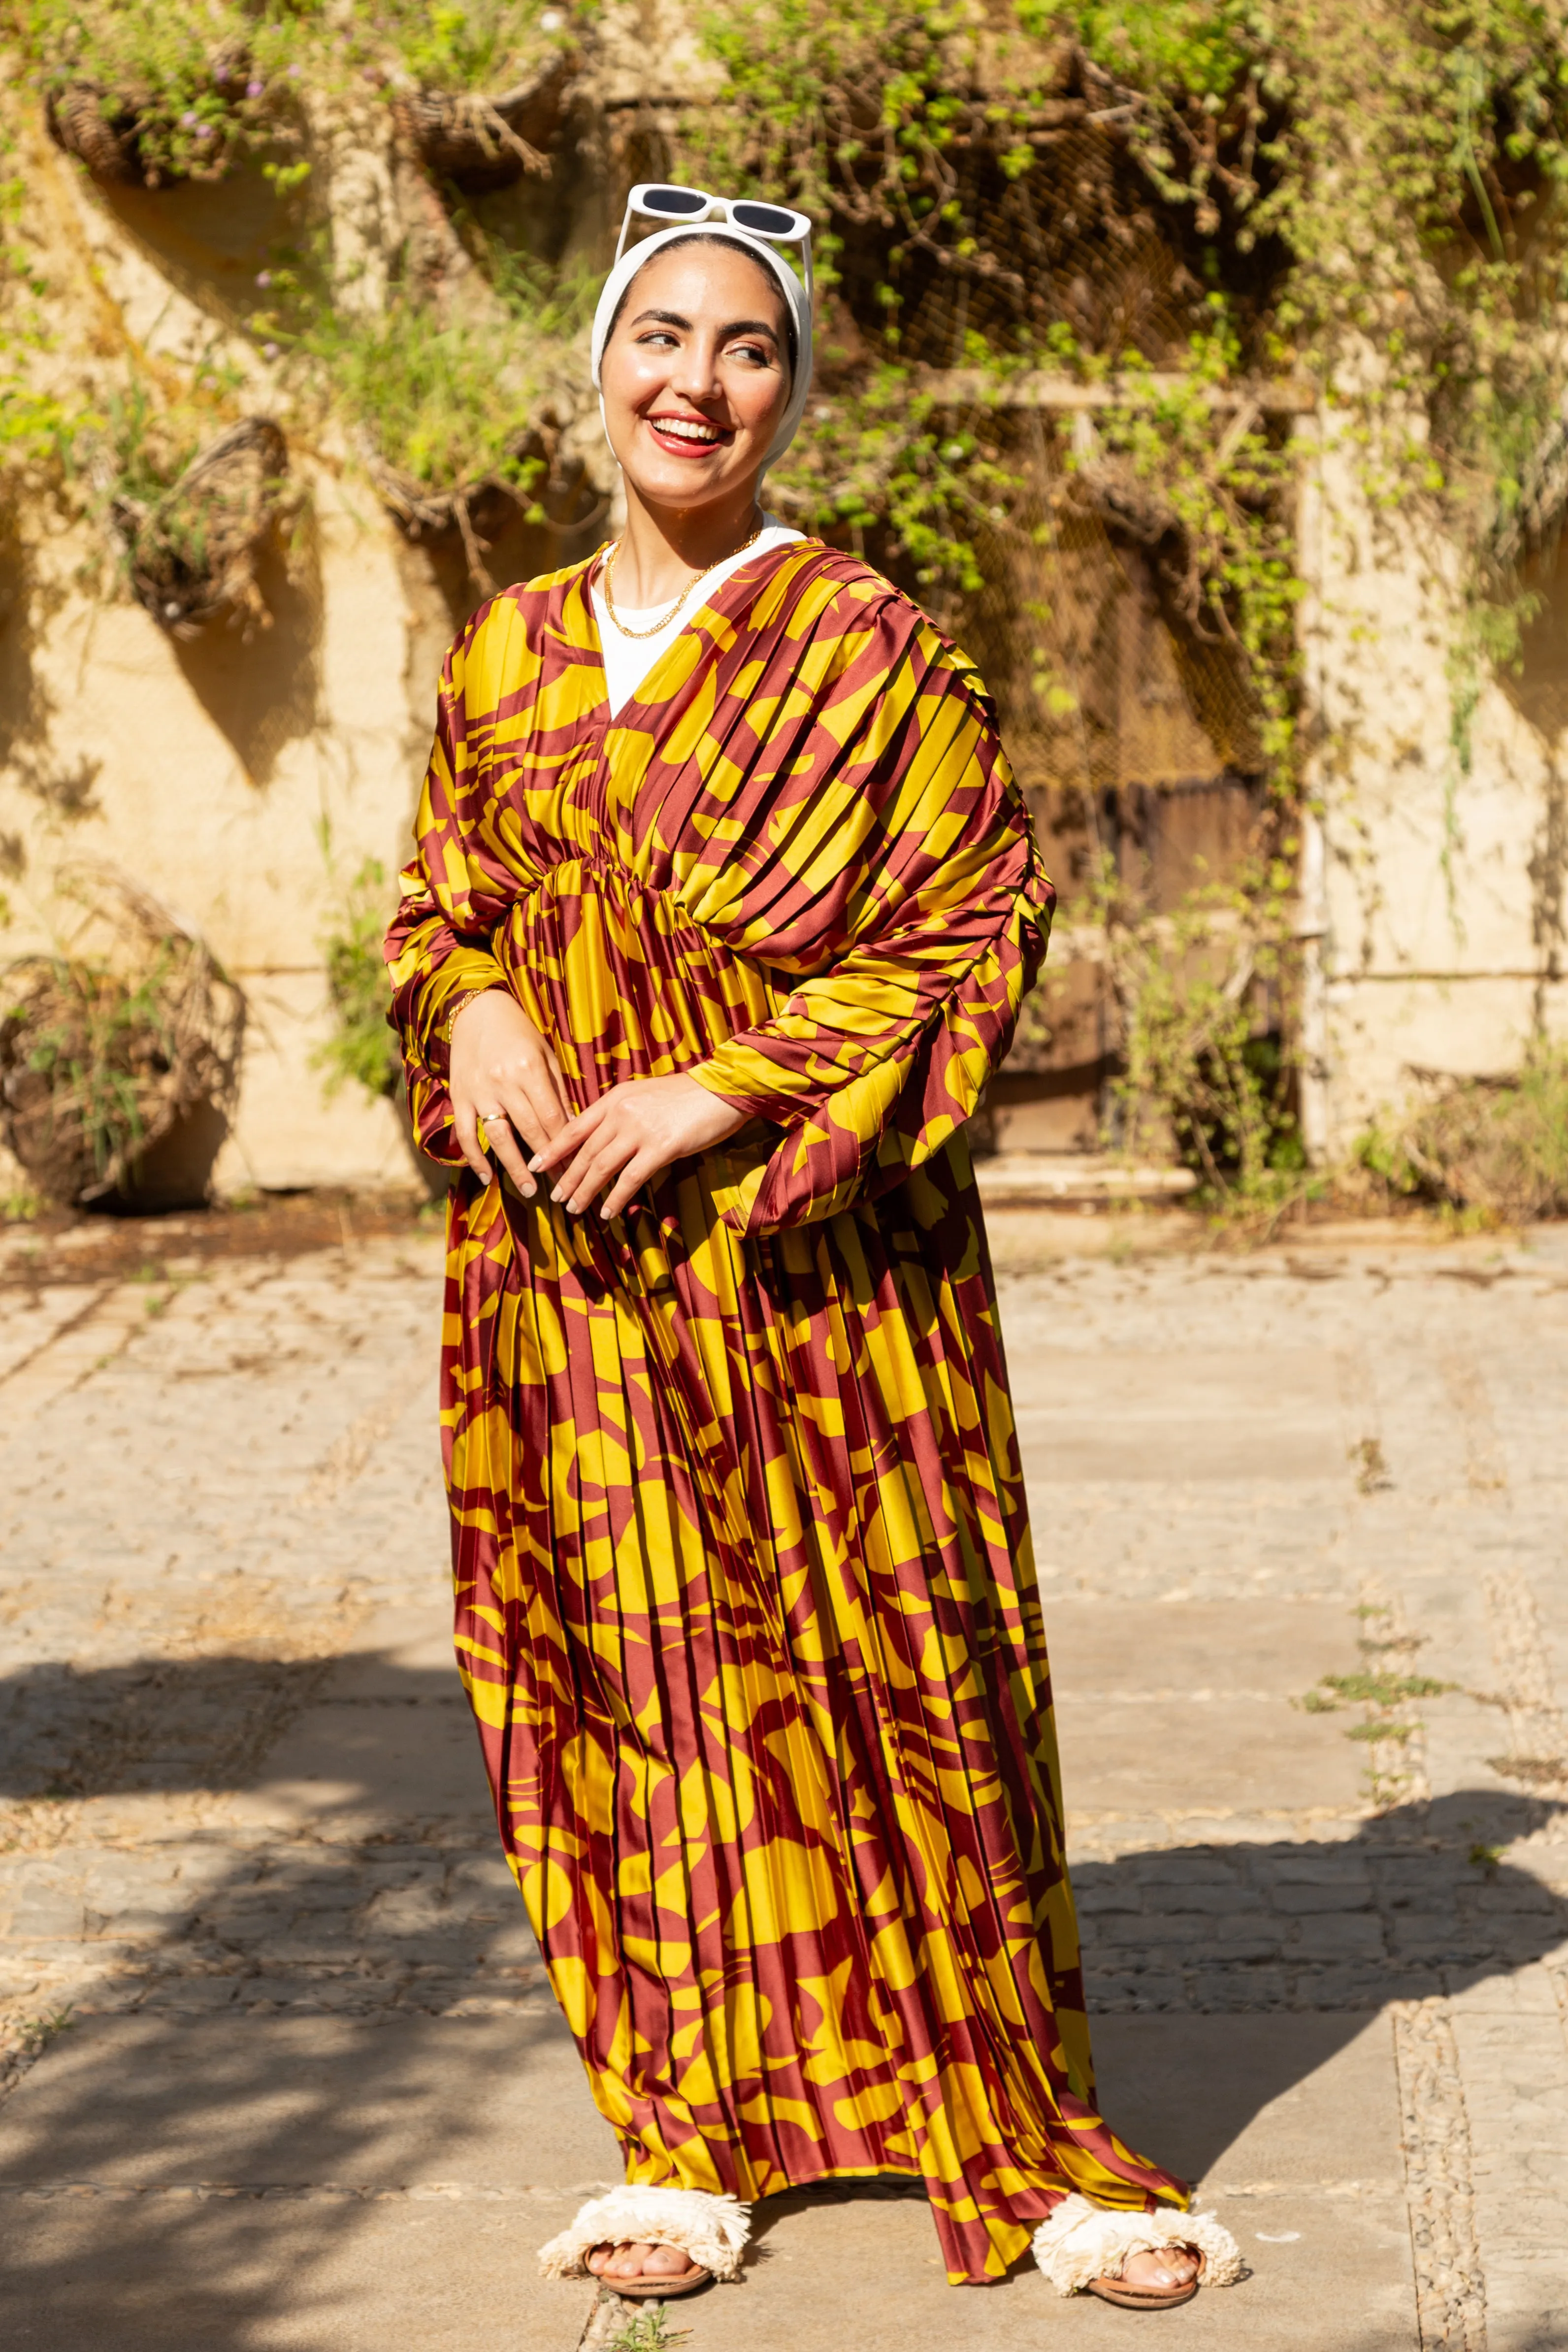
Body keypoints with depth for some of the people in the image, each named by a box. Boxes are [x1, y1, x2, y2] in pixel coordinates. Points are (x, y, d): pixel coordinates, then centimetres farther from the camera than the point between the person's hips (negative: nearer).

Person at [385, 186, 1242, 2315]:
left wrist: (733, 1089, -15)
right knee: (633, 1677, 6)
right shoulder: (506, 659, 10)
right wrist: (474, 1016, -4)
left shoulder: (868, 648, -4)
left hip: (812, 1253, -4)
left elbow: (979, 935, -7)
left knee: (886, 1667, -2)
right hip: (564, 1258, 4)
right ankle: (702, 2138, 17)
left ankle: (1026, 2146, 9)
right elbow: (443, 903, 19)